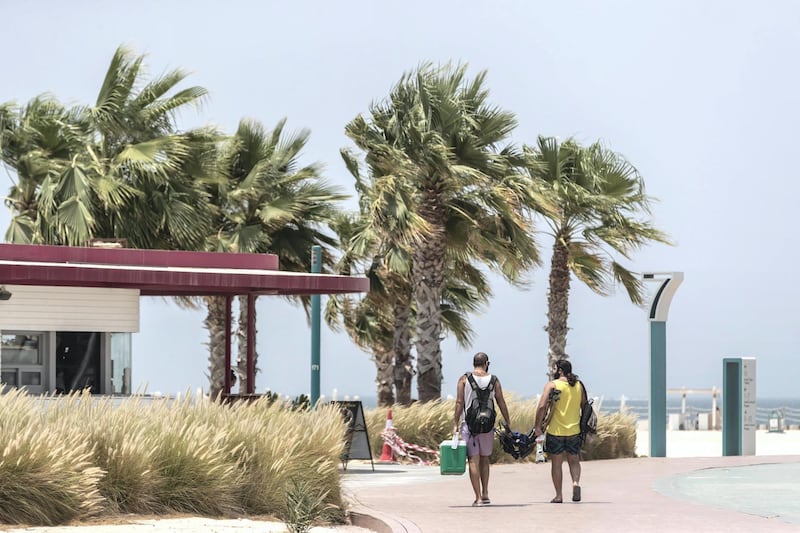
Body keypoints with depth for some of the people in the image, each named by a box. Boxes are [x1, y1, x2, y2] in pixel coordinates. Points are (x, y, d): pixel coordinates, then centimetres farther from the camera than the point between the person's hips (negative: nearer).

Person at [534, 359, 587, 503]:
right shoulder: (579, 386, 6)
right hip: (574, 430, 3)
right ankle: (576, 482, -11)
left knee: (556, 463, 7)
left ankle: (559, 495, 7)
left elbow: (542, 406, -15)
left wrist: (538, 426, -8)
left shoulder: (552, 385, -7)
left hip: (555, 430, -3)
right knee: (574, 460, 15)